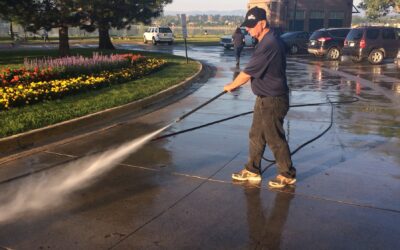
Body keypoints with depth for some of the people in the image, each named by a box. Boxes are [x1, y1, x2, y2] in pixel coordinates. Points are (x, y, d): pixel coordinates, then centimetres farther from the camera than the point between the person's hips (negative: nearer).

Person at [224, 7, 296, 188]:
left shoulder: (269, 44, -23)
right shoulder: (268, 42, 10)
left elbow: (248, 73, -19)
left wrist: (231, 86, -4)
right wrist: (237, 84, 13)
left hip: (272, 101, -10)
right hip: (265, 99, 10)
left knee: (275, 139, 3)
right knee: (256, 136, 16)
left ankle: (287, 175, 19)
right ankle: (252, 171, 28)